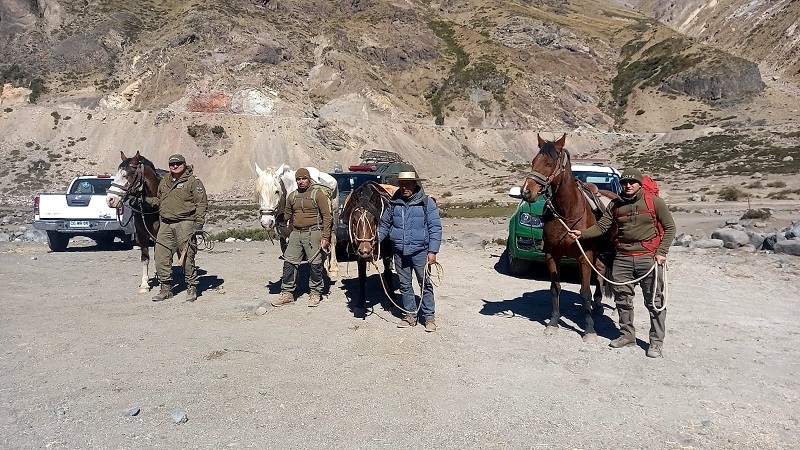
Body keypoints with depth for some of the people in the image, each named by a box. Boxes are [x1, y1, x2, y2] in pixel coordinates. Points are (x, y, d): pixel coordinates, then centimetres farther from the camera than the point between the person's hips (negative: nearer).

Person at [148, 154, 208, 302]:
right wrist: (146, 200, 10)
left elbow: (202, 202, -5)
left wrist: (199, 221, -13)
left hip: (184, 223, -6)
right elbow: (159, 200, 29)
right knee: (161, 257, 4)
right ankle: (166, 288, 16)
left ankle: (191, 288, 10)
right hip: (165, 224, 6)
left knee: (187, 257, -3)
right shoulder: (164, 181, 17)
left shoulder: (193, 181, -2)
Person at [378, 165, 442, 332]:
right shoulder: (394, 203, 4)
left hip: (420, 251, -3)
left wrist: (432, 251, -14)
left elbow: (435, 228, -8)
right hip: (399, 251, 4)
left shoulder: (426, 203, -6)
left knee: (425, 283, 4)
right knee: (404, 284, 11)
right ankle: (411, 315, 25)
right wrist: (376, 239, 0)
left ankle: (429, 316, 16)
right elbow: (385, 224, 14)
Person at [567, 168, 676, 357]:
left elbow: (669, 227, -1)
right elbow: (601, 226, 2)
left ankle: (656, 341, 14)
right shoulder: (615, 205, 6)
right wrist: (582, 233, -14)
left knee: (654, 301, 2)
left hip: (648, 257, -4)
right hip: (622, 258, 4)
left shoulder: (654, 201, -4)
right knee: (622, 299, 12)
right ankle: (627, 334, 30)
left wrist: (661, 252, -10)